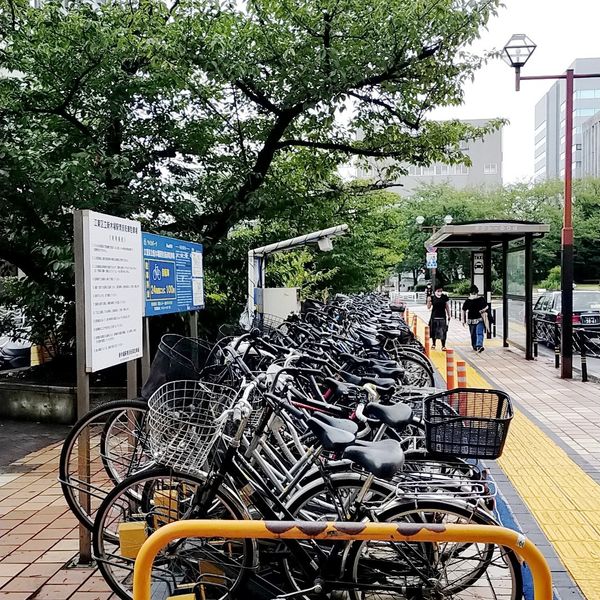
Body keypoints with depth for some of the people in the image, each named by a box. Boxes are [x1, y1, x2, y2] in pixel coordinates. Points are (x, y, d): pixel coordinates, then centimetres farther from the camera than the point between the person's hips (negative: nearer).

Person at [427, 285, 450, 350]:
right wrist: (429, 301, -18)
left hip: (442, 316, 0)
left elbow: (447, 307, 7)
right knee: (434, 331, 8)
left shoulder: (445, 297, 0)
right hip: (434, 316, 0)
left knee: (443, 332, -5)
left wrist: (449, 316, 7)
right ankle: (433, 344, 26)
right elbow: (428, 307, -1)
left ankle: (443, 346, 0)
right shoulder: (432, 297, -2)